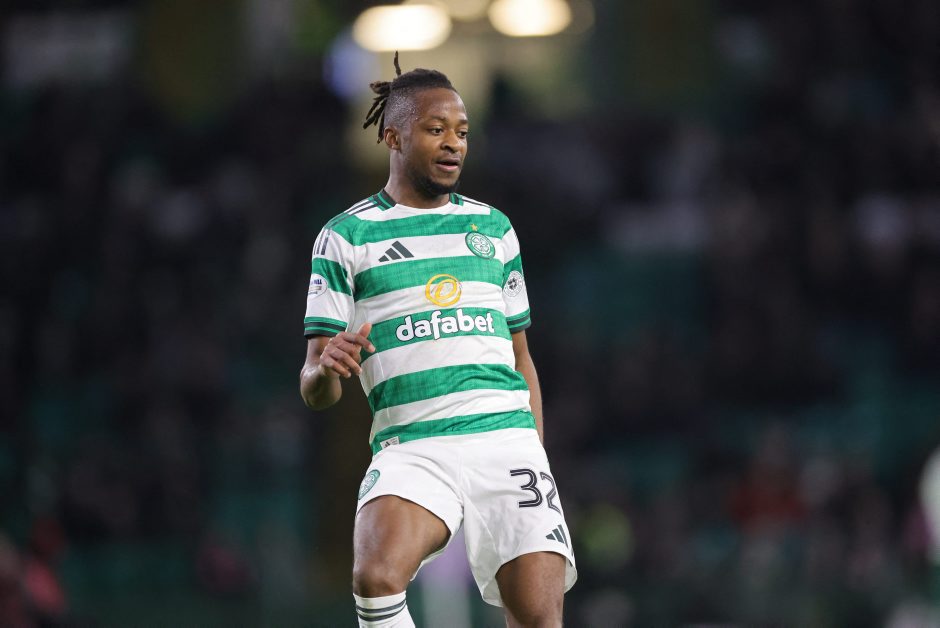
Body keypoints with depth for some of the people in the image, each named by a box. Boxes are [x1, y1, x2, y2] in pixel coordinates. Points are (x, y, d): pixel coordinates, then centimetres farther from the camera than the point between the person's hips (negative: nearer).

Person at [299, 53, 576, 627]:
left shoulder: (493, 227, 18)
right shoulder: (346, 237, 7)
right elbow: (316, 393, 3)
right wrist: (325, 370, -20)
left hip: (507, 435, 3)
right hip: (411, 445, -3)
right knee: (376, 578, -31)